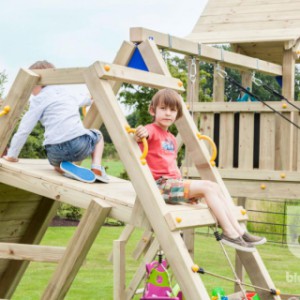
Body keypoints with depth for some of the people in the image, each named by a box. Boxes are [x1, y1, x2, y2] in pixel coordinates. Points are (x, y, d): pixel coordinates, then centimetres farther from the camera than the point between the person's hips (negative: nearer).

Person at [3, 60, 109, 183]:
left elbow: (24, 129, 4)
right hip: (80, 145, 2)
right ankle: (96, 168, 10)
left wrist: (12, 155, 14)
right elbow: (85, 100, 47)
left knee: (56, 163, 35)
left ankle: (66, 168, -2)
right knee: (97, 135, 37)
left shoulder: (38, 99, 9)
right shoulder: (68, 94, 24)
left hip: (56, 151, -2)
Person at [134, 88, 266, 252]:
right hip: (160, 184, -9)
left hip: (174, 182, 9)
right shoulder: (151, 130, -5)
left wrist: (180, 180, 13)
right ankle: (229, 232, -16)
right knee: (207, 187, -17)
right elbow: (139, 136, -27)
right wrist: (139, 134, -49)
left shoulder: (171, 138, 24)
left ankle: (239, 231, -6)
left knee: (215, 187, -3)